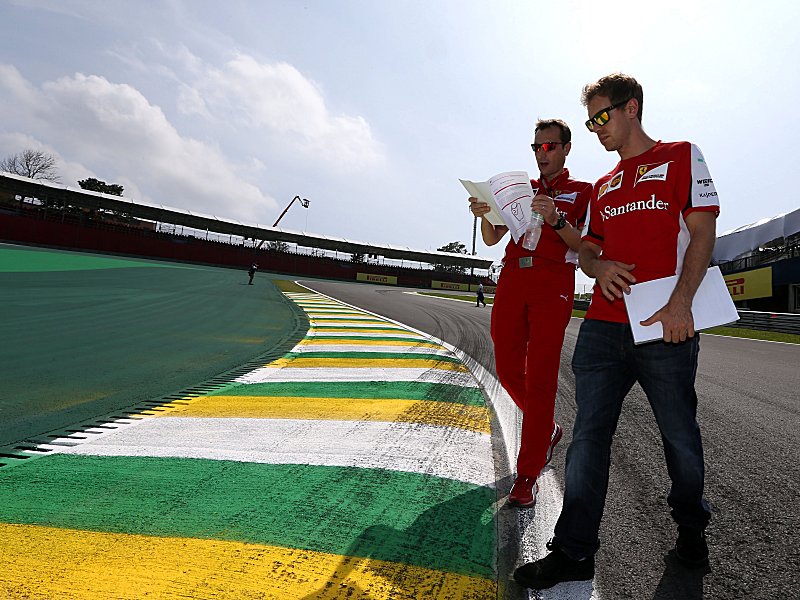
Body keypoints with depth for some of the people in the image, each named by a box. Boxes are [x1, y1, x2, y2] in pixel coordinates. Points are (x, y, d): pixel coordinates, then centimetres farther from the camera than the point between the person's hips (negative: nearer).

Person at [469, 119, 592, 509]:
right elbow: (491, 239, 14)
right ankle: (547, 430, 32)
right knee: (508, 370, 5)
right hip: (512, 279, 5)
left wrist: (556, 220, -20)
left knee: (539, 378, -7)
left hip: (553, 286, -4)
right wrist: (484, 215, -7)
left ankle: (527, 475, 1)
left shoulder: (583, 192, 11)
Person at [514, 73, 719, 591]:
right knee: (589, 436, 1)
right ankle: (575, 552, 8)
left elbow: (703, 231, -3)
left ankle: (691, 530, 34)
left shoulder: (681, 156, 7)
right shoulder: (604, 186, 22)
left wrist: (681, 303, -16)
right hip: (604, 328, 5)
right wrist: (597, 265, -2)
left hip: (666, 327, -4)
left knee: (680, 437, 8)